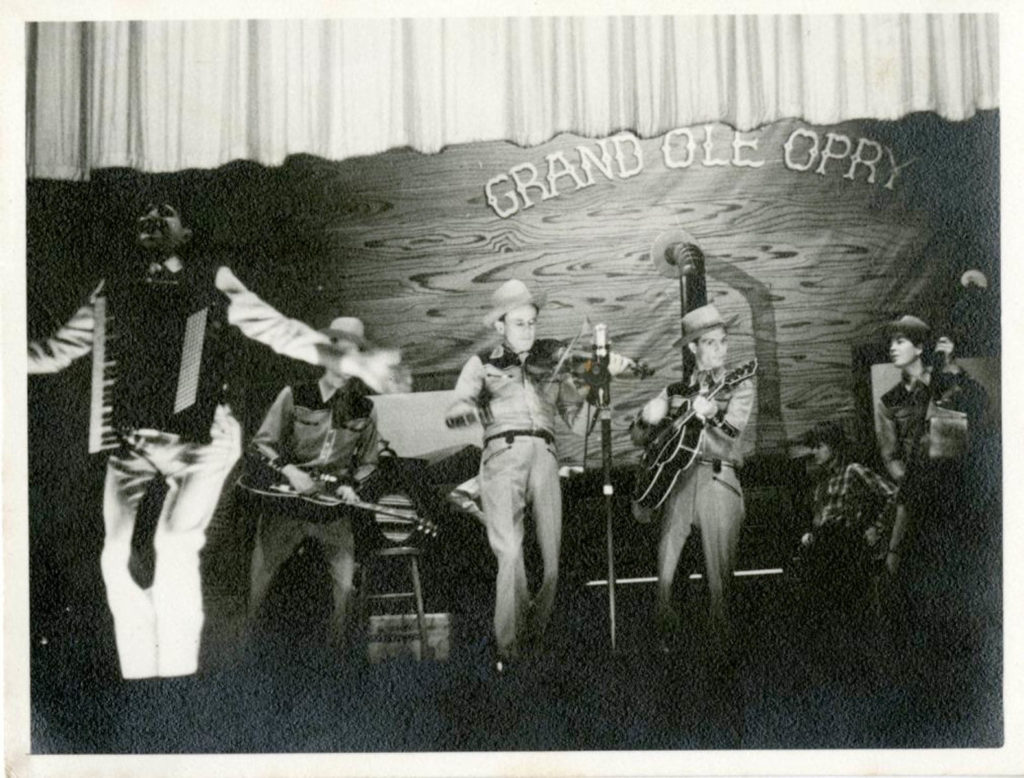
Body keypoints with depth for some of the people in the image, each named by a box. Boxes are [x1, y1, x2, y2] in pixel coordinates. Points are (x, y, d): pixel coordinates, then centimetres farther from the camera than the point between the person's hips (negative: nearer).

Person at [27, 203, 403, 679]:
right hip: (130, 438, 3)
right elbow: (59, 348, 21)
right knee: (119, 556, -9)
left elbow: (280, 330, 5)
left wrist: (354, 364, -4)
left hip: (200, 437, -3)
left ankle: (178, 676, -10)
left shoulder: (212, 282, 8)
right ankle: (137, 678, 5)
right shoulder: (113, 290, 16)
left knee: (175, 543, -21)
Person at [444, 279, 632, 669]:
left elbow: (578, 422, 14)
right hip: (502, 455, -2)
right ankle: (507, 648, -12)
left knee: (552, 557, -7)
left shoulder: (553, 359, 19)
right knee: (510, 552, -18)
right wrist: (461, 410, -25)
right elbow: (459, 405, 0)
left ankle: (533, 641, 10)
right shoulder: (482, 363, 15)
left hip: (543, 455, 2)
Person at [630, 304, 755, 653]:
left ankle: (721, 647, 5)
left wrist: (709, 415, -23)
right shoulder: (676, 391, 18)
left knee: (719, 580, -5)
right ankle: (667, 639, 9)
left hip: (719, 482, -2)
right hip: (676, 479, 2)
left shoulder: (739, 387, 10)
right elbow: (638, 437, 18)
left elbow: (729, 439, -6)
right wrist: (649, 416, -3)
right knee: (665, 575, -6)